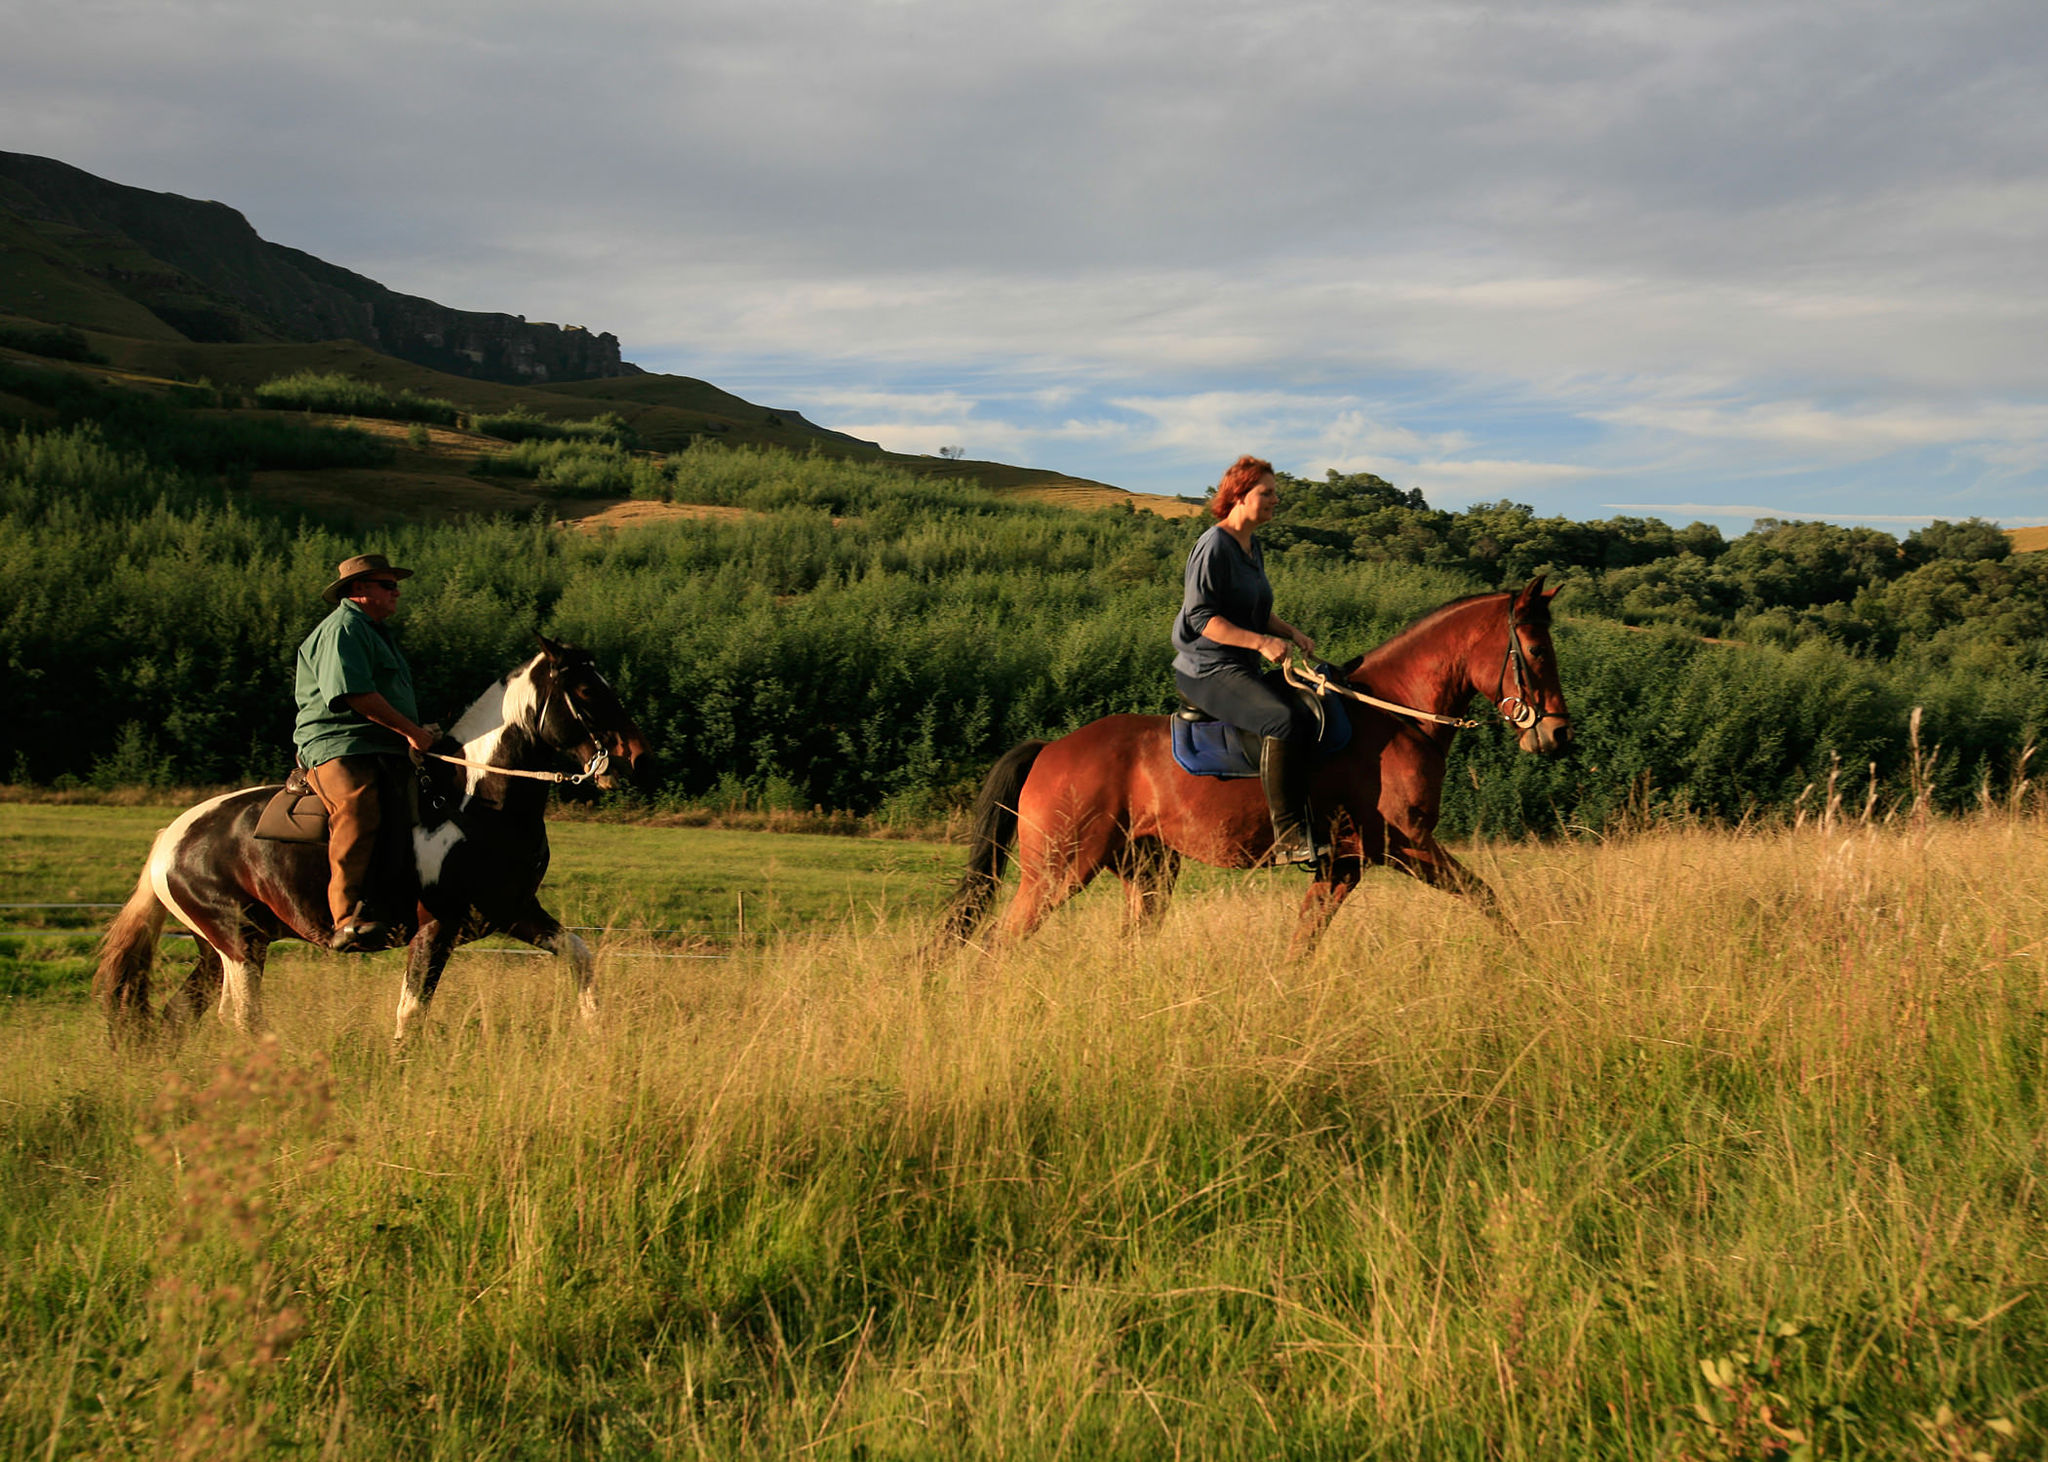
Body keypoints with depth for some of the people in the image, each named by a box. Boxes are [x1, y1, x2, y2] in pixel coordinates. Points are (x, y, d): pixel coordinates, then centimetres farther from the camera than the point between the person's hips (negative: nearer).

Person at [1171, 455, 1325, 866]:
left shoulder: (1253, 548, 18)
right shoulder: (1213, 546, -11)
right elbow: (1201, 617, -18)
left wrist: (1292, 633, 8)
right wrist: (1260, 642, -26)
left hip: (1243, 670, 10)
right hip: (1206, 670, -10)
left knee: (1311, 719, -6)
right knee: (1281, 720, -30)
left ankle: (1315, 827, -1)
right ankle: (1287, 837, -28)